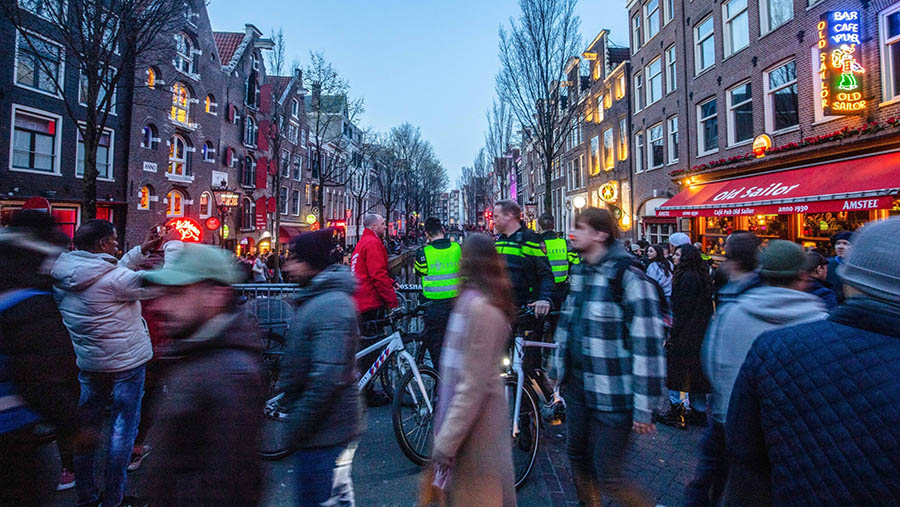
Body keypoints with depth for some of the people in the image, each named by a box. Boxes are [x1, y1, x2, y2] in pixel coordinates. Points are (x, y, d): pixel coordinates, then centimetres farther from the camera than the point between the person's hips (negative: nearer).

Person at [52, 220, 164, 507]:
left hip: (88, 362, 7)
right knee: (123, 426, 6)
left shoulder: (62, 276, 0)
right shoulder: (114, 278, -23)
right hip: (126, 362, -7)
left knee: (87, 425, 18)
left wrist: (142, 250, 11)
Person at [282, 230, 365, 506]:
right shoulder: (319, 299, 10)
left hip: (323, 432, -10)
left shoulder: (331, 306, -23)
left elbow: (328, 378, -29)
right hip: (331, 429, 10)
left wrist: (297, 426, -19)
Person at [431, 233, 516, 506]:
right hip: (478, 420, 9)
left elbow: (472, 386, -24)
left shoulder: (479, 308, -22)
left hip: (473, 425, -9)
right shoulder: (475, 302, 7)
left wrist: (445, 442, -19)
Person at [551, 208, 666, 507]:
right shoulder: (580, 272, 8)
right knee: (578, 460, 20)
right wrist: (558, 369, 19)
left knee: (608, 479, 3)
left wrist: (643, 408, -16)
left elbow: (648, 345, -18)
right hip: (578, 385, 7)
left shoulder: (629, 278, -17)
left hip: (612, 395, -7)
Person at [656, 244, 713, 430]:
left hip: (686, 333, -10)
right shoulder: (700, 276, 12)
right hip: (699, 334, 10)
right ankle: (699, 413, 26)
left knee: (678, 371, 0)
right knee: (696, 372, 16)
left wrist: (673, 332, -15)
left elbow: (683, 309, -20)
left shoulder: (687, 277, -18)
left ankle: (677, 413, 8)